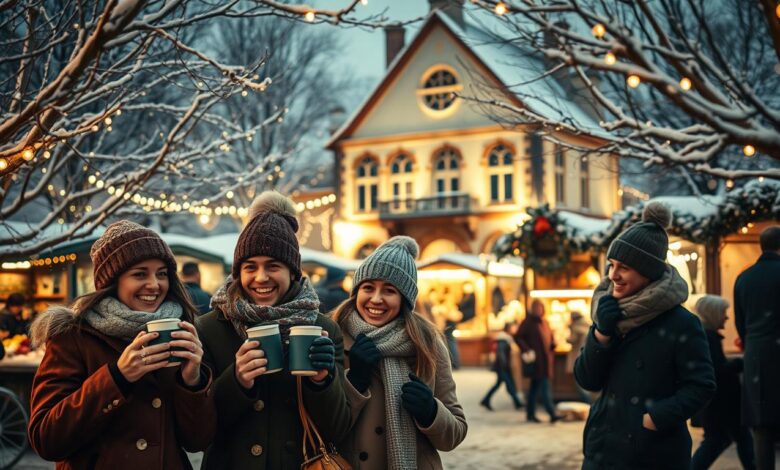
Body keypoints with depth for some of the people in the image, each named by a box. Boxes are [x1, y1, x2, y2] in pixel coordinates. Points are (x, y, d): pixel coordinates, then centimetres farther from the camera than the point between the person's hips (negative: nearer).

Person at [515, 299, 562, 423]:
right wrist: (526, 350, -20)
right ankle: (552, 413, -16)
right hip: (535, 360, -8)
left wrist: (552, 344, 2)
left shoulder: (545, 323, 16)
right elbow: (518, 337, -9)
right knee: (545, 387, -13)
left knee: (535, 387, 12)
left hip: (545, 361, 8)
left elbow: (550, 337, 25)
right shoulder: (527, 322, -7)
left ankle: (530, 414, 18)